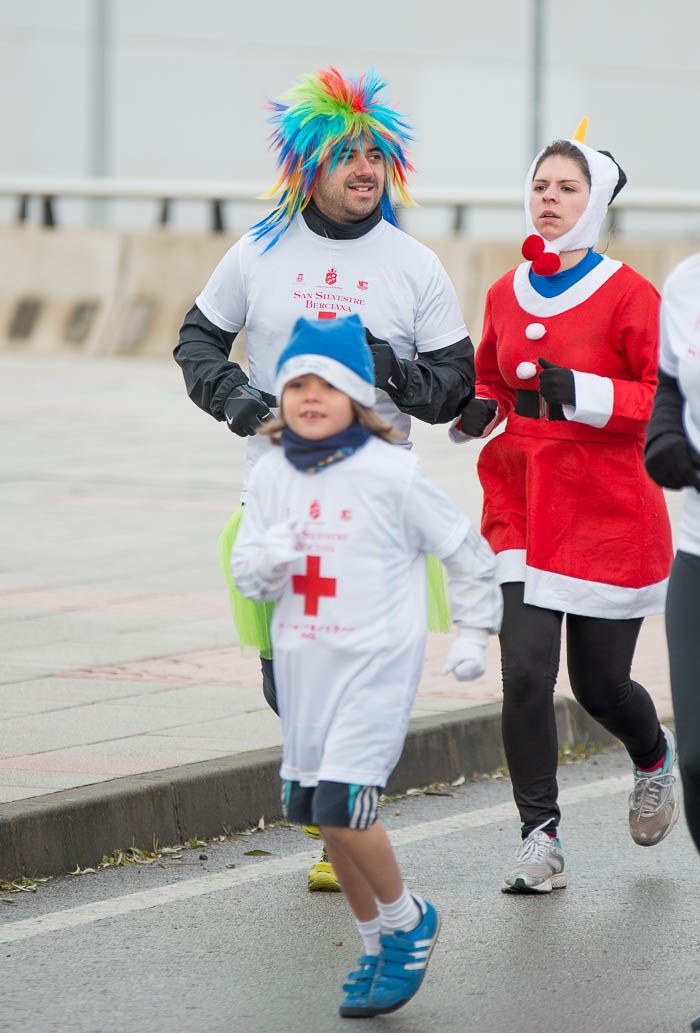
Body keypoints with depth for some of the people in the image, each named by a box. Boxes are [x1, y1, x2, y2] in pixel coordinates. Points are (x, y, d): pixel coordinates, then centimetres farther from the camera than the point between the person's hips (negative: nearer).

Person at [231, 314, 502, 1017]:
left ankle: (408, 920, 6)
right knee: (319, 812, 10)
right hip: (302, 662, 6)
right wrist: (270, 558, -16)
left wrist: (473, 634, 5)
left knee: (340, 804, -17)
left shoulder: (390, 473, -11)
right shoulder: (271, 476, 2)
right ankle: (376, 943, 28)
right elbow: (247, 575, 6)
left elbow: (465, 551, 0)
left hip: (377, 661, -6)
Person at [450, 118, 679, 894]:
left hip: (607, 511, -3)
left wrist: (583, 393, -23)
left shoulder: (627, 295, -8)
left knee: (599, 684, 6)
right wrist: (474, 410, 2)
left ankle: (654, 759, 41)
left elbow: (665, 398, -10)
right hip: (519, 509, 3)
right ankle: (540, 842, -2)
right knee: (525, 675, -10)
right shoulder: (505, 295, 7)